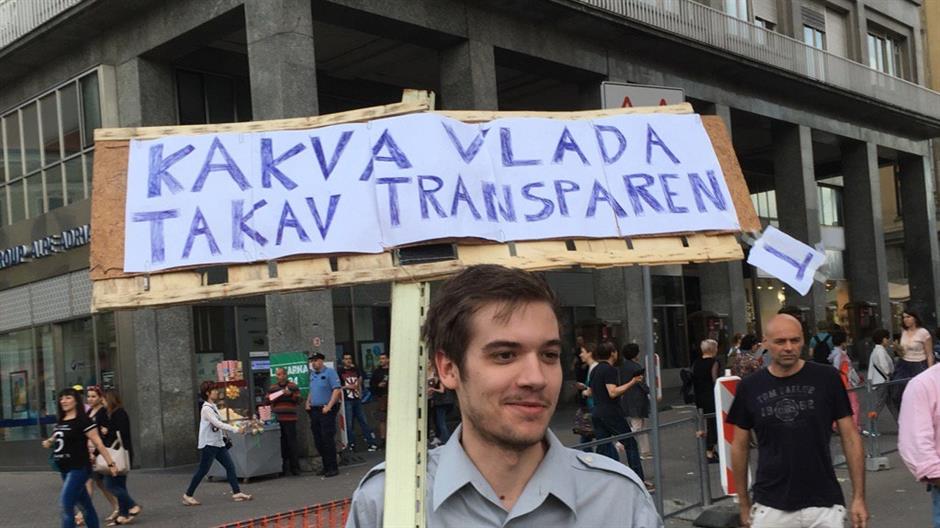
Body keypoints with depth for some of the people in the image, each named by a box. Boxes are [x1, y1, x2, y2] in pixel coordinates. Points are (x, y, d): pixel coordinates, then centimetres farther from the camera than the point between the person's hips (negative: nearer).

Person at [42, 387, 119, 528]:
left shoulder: (83, 420, -11)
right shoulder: (60, 422, 11)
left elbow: (98, 443, -13)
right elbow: (56, 439, 29)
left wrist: (110, 463, -15)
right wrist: (48, 442, 7)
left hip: (79, 468, -7)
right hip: (65, 469, 7)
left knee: (66, 503, -14)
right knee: (85, 504, 15)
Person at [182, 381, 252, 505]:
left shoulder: (214, 406, 12)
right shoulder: (206, 408, -16)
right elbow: (217, 424, -25)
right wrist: (235, 429, -27)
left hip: (219, 443, 9)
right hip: (208, 444, -9)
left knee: (230, 466, 1)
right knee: (202, 471, -2)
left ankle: (237, 493, 2)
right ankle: (188, 495, 11)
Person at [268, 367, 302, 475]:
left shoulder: (293, 386, 3)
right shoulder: (272, 388, 13)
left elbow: (298, 400, 0)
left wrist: (290, 394, -15)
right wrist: (271, 399, -3)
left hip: (290, 418, -3)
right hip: (277, 418, 3)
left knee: (292, 443, -2)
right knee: (281, 443, 4)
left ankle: (295, 467, 6)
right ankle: (282, 467, 13)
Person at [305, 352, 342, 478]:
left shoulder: (330, 372, -7)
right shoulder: (312, 374, 16)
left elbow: (337, 390, -15)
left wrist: (329, 406, -21)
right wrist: (308, 402, 10)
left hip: (326, 411, -8)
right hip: (314, 411, 8)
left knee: (328, 439, -8)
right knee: (318, 441, 9)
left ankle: (333, 468, -3)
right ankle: (326, 467, 18)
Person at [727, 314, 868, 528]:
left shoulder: (826, 378, -4)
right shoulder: (750, 387, -1)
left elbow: (850, 438, 1)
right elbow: (740, 447, 7)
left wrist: (859, 496, -3)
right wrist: (744, 504, 7)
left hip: (825, 506, 0)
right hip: (770, 508, 1)